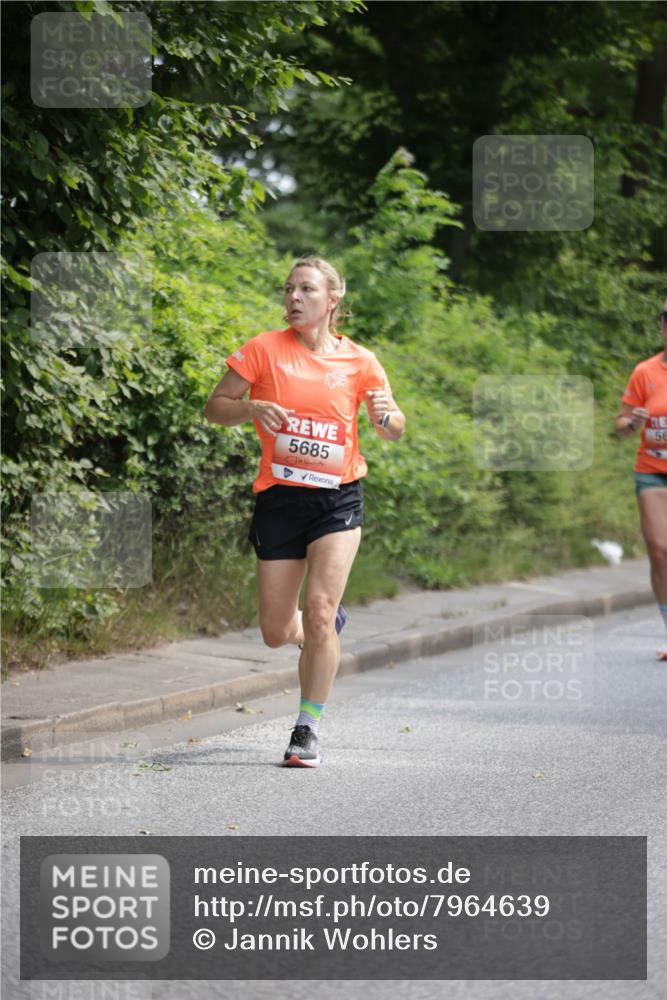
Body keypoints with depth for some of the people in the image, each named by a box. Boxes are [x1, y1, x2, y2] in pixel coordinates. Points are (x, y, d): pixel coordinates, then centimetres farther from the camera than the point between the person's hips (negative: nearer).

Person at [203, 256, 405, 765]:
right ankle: (330, 627, 41)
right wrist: (254, 408, -18)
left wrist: (387, 416, -14)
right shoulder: (264, 349, -2)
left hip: (338, 498, -1)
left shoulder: (359, 360, 1)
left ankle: (308, 730, -3)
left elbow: (394, 431, 9)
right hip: (279, 497, 1)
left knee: (318, 610, -17)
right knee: (277, 632, 4)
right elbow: (214, 408, 2)